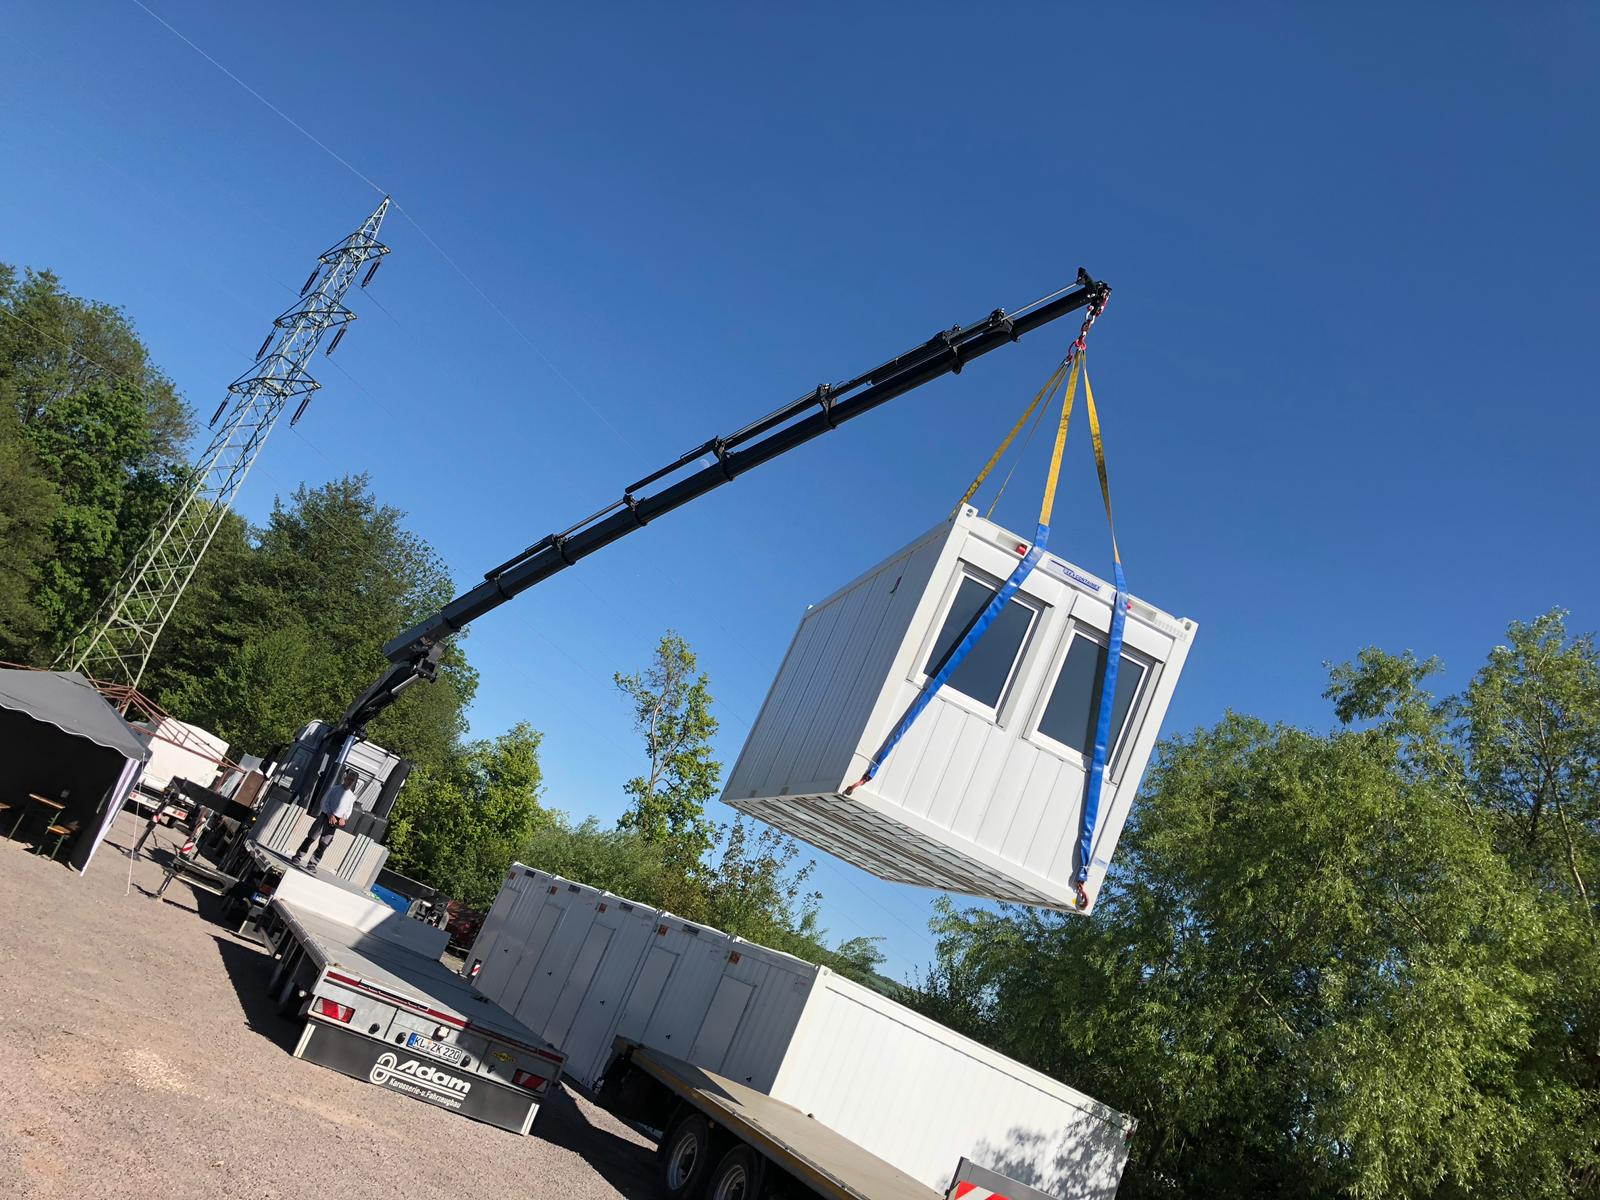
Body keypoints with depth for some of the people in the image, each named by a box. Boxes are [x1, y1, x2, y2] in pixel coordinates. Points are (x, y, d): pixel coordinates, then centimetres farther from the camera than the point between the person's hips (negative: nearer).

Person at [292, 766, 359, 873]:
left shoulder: (352, 796, 12)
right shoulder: (335, 788, 5)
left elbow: (349, 810, 11)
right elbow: (325, 801, -2)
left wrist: (344, 818, -10)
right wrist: (330, 815, -14)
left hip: (335, 821, 2)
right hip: (325, 816, -2)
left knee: (323, 844, -1)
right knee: (311, 838, -4)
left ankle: (312, 864, 2)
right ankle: (298, 857, 6)